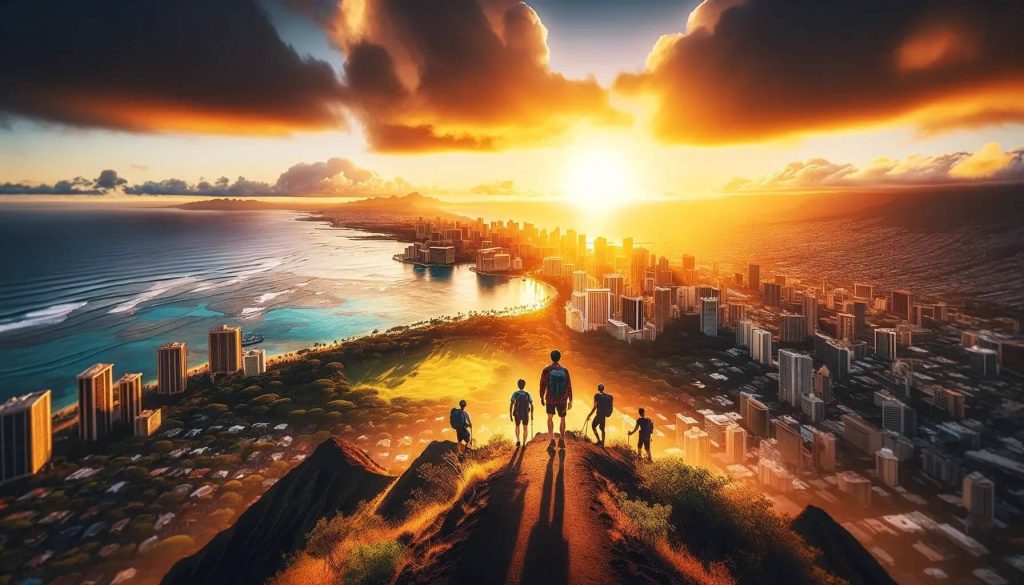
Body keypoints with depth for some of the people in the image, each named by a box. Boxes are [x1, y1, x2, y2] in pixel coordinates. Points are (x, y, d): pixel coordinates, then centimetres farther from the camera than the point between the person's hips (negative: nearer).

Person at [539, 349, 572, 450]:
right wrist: (570, 401, 2)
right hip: (562, 399, 2)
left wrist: (542, 398, 7)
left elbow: (543, 385, -7)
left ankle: (552, 440, -13)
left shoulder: (547, 370, -10)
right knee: (562, 418, 17)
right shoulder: (564, 370, -7)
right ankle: (561, 440, 24)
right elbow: (569, 386, -5)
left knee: (550, 417, 5)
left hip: (550, 398, -1)